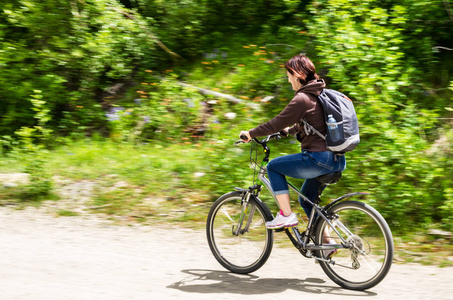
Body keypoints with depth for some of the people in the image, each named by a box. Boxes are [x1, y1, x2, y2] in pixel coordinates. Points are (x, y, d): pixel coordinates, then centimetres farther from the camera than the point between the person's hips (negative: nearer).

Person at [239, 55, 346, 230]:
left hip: (318, 159, -9)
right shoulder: (319, 94, 15)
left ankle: (286, 216, 1)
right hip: (336, 160, 9)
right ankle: (325, 240, 24)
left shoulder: (302, 99, -13)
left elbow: (277, 124, -11)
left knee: (273, 167, 5)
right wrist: (288, 131, 42)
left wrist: (250, 134, 2)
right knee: (306, 199, 24)